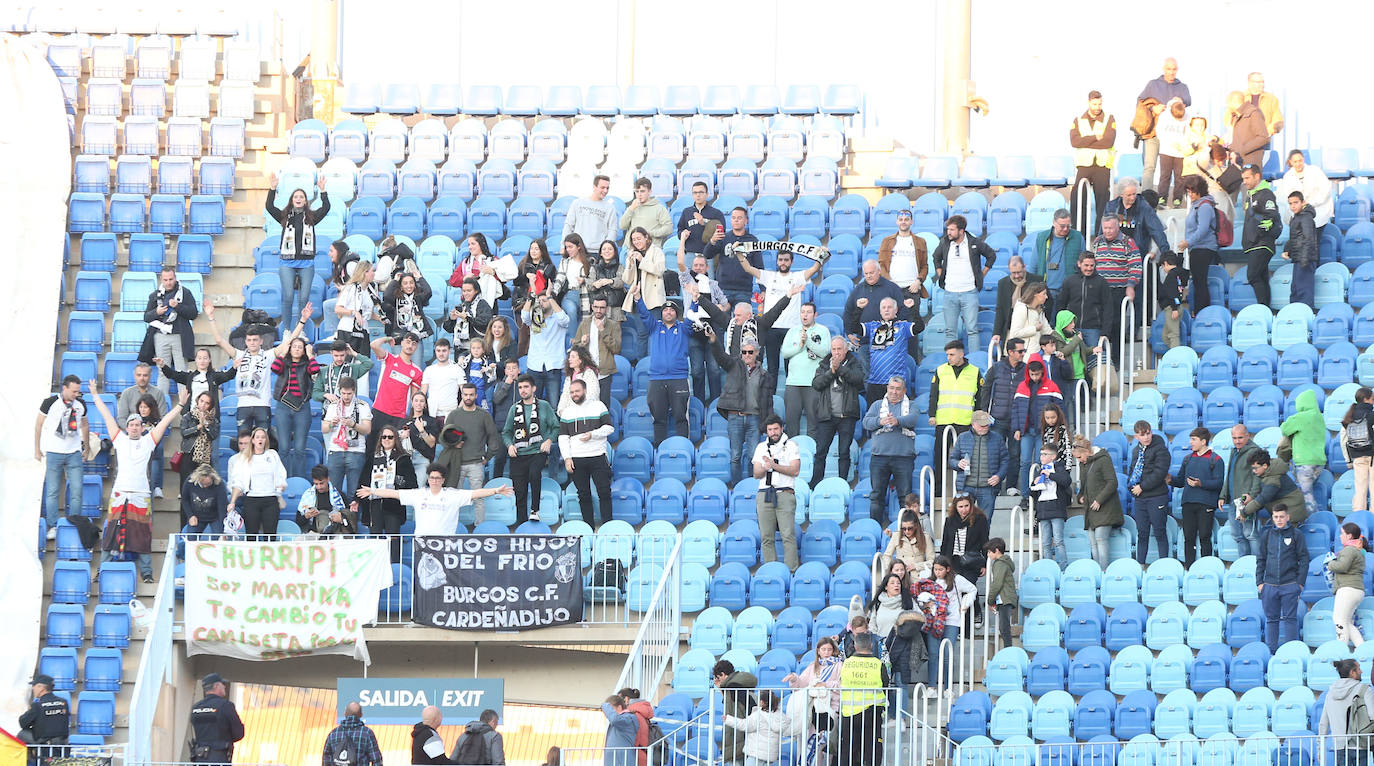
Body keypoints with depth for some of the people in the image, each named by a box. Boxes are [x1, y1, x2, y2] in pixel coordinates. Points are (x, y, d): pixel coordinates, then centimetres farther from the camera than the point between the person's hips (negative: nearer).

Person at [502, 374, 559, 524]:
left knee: (534, 473, -33)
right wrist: (510, 445, 0)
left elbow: (556, 427, 7)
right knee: (520, 492, -1)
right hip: (518, 454, 3)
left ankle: (535, 510, -22)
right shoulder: (515, 408, 13)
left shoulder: (544, 406, 5)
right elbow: (506, 432, 18)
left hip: (538, 451, -3)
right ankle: (521, 522, 7)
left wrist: (549, 440, -10)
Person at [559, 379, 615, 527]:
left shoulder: (598, 406, 7)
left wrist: (592, 434, -14)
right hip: (576, 459, 2)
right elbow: (563, 437, 9)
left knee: (604, 492, -6)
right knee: (583, 494, 3)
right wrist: (567, 458, -1)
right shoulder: (567, 411, 13)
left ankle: (607, 524, -2)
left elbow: (609, 428, 2)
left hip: (598, 457, -2)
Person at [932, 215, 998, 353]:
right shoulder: (944, 243, 4)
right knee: (950, 330, 4)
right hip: (950, 293, 2)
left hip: (969, 293, -2)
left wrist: (982, 274, 9)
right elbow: (936, 258, 24)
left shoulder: (974, 243, -3)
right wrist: (940, 274, 14)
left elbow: (991, 255, 12)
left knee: (972, 330, -4)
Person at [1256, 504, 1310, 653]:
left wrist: (1300, 582, -5)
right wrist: (1260, 582, 5)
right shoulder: (1266, 534, 9)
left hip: (1290, 585, -3)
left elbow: (1303, 559, 2)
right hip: (1269, 584, 3)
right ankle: (1271, 650, 13)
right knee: (1271, 619, 7)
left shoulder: (1296, 534, 2)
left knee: (1290, 618, -2)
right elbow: (1260, 559, 13)